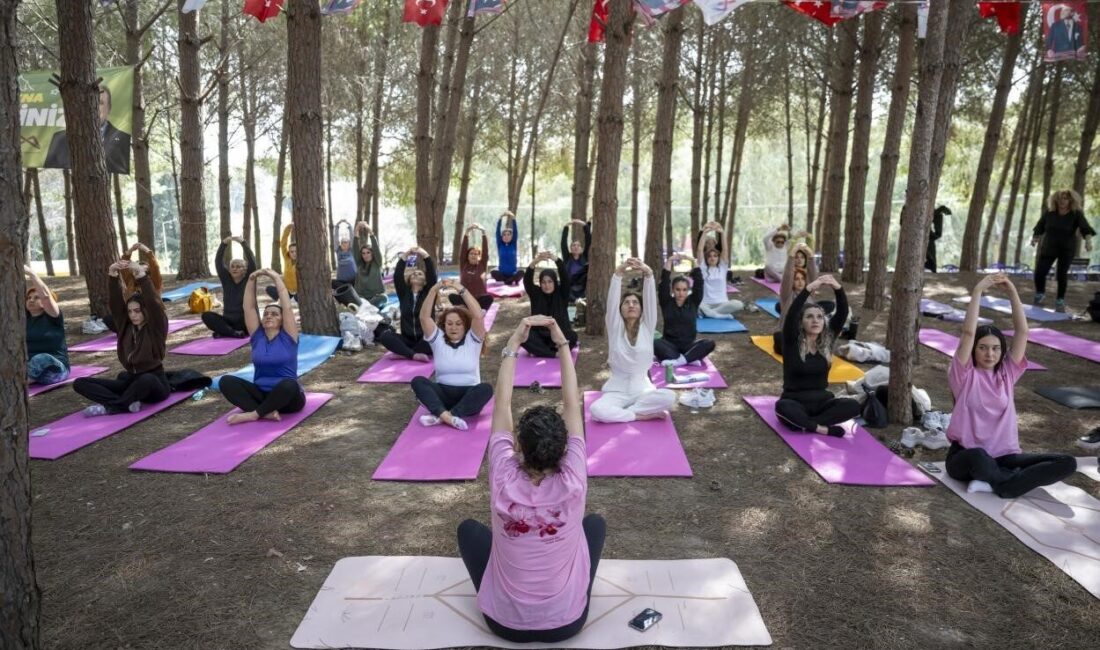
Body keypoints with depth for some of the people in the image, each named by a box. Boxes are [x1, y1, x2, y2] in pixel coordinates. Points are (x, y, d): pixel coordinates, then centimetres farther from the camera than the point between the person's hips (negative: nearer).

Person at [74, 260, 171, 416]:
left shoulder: (156, 328, -7)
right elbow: (115, 303, -6)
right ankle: (127, 404, -26)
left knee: (146, 379, -43)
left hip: (154, 384, -6)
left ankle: (109, 407, -21)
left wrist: (141, 275, -32)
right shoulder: (126, 326, 7)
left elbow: (154, 303, -24)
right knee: (80, 383, -7)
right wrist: (113, 276, -21)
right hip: (131, 381, 6)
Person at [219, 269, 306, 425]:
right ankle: (266, 412, -31)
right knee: (226, 381, -17)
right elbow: (249, 307, 2)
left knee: (289, 384, -39)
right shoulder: (257, 336, 8)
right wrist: (251, 280, -6)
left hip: (287, 397, -4)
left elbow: (287, 307, -11)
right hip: (261, 394, 4)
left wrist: (276, 278, -9)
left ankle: (253, 414, -25)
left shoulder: (288, 336, -2)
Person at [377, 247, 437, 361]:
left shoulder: (428, 293, 4)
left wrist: (425, 256, -22)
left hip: (425, 340, -2)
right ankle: (414, 355, -34)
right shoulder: (404, 293, 9)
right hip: (407, 340, 2)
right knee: (384, 335, -24)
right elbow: (397, 277, -7)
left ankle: (402, 353, -27)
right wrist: (404, 257, -16)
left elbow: (432, 276, -12)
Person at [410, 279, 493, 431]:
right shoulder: (438, 339, 5)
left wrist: (461, 290, -23)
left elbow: (478, 316, -17)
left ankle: (439, 416, -42)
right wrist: (434, 290, -22)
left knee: (486, 389, -34)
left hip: (469, 395, -1)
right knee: (417, 381, -25)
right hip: (443, 394, 2)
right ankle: (448, 416, -46)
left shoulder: (472, 339, 1)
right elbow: (424, 317, -10)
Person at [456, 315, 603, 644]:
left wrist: (514, 344, -15)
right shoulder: (572, 486, -23)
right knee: (596, 523, 21)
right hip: (567, 621, 0)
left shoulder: (504, 484, -23)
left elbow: (502, 405, -15)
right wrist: (562, 345, -13)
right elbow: (572, 405, -15)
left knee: (468, 528, 21)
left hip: (505, 622, 0)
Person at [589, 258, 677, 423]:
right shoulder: (615, 328, 0)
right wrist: (618, 273, -30)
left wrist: (648, 274, -29)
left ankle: (622, 412, -17)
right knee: (596, 410, -33)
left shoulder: (647, 327, 3)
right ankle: (642, 415, -19)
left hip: (643, 390, 2)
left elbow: (650, 299, -12)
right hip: (617, 391, -1)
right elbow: (612, 300, -15)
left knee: (669, 397, -31)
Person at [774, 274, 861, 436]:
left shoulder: (827, 340, 1)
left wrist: (838, 288, -28)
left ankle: (805, 424, -23)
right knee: (782, 406, -38)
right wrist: (809, 288, -36)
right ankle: (823, 429, -25)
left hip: (821, 401, 4)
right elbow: (791, 315, -26)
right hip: (795, 401, -4)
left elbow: (842, 313, -11)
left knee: (854, 406, -24)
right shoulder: (792, 342, -8)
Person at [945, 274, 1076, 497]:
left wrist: (1012, 292, -8)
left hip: (1004, 457, 5)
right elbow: (968, 332, -16)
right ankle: (1020, 479, -13)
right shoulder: (964, 375, -3)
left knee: (1067, 463, -16)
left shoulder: (1007, 373, 8)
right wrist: (977, 291, -17)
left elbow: (1022, 331, -1)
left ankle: (1000, 485, -21)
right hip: (966, 458, -4)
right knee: (978, 456, -41)